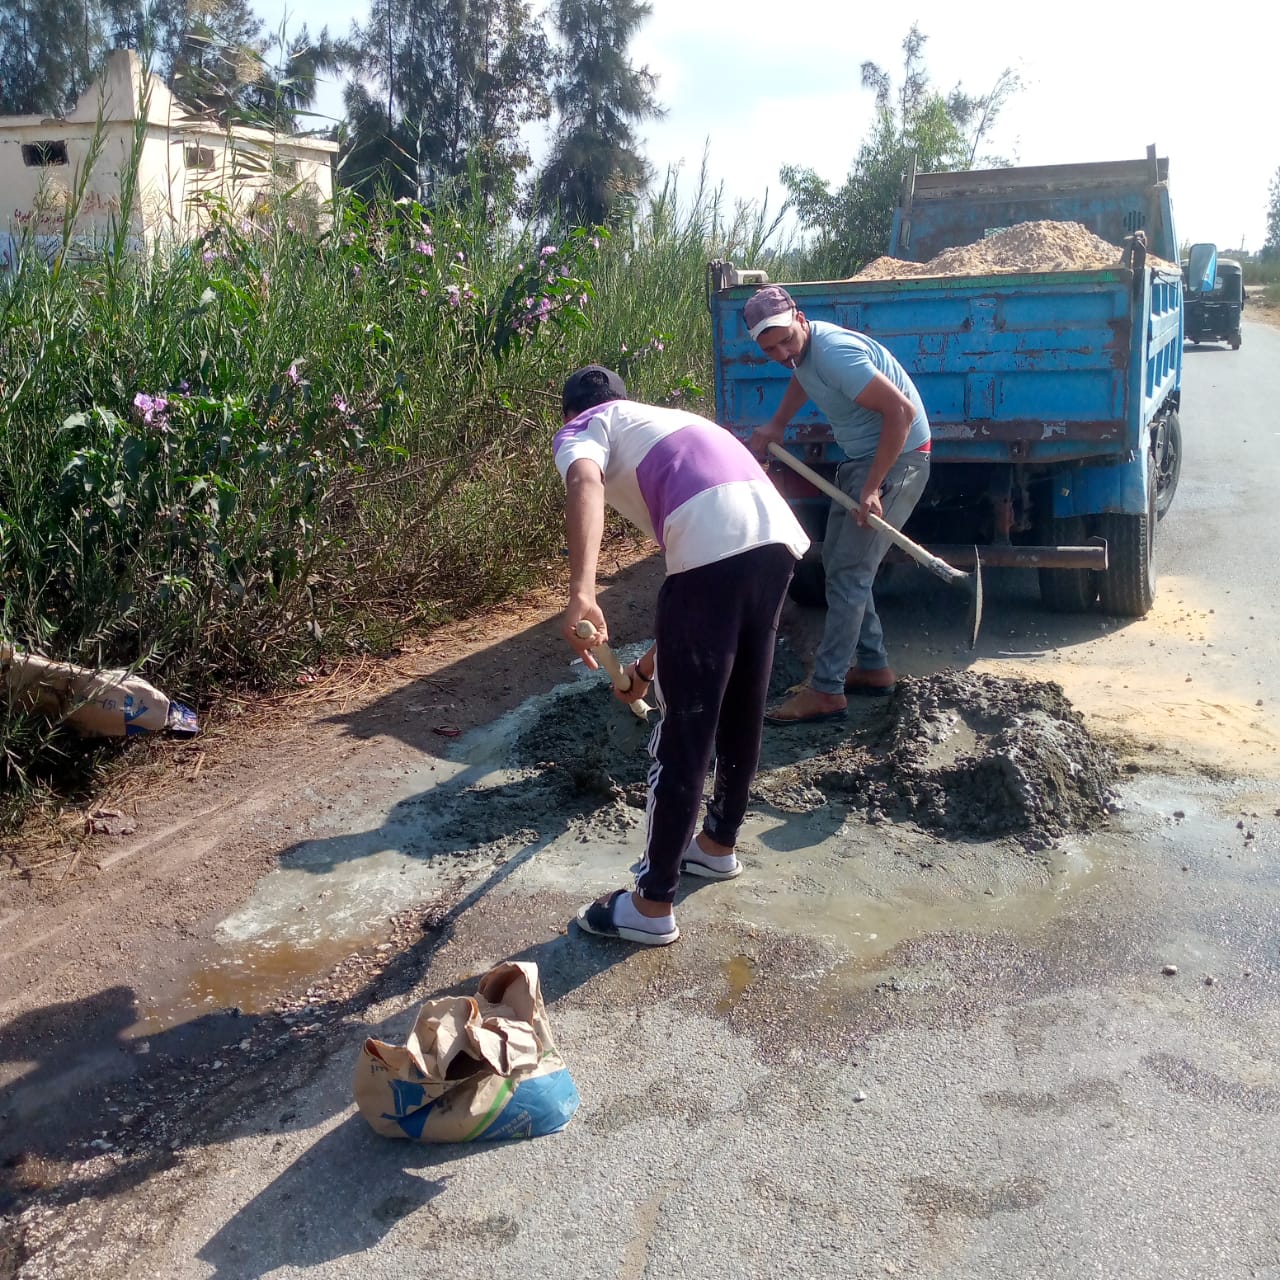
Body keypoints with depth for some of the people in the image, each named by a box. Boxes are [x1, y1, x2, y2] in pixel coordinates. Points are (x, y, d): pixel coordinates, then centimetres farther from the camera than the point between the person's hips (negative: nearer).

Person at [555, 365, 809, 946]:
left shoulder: (580, 429, 18)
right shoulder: (665, 422, 39)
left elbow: (585, 482, -12)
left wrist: (581, 593, -24)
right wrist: (648, 664, 48)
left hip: (714, 544, -8)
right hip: (776, 533, 8)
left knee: (683, 734, 2)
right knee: (742, 711, 24)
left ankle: (653, 905, 14)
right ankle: (719, 844, 44)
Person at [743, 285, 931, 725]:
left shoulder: (833, 352, -27)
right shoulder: (801, 349, 2)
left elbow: (901, 411, -31)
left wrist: (871, 488, -29)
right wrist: (775, 427, 16)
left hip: (897, 459, -10)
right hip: (860, 457, 10)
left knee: (848, 572, -11)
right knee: (837, 561, 14)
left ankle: (827, 692, -8)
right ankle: (873, 667, 23)